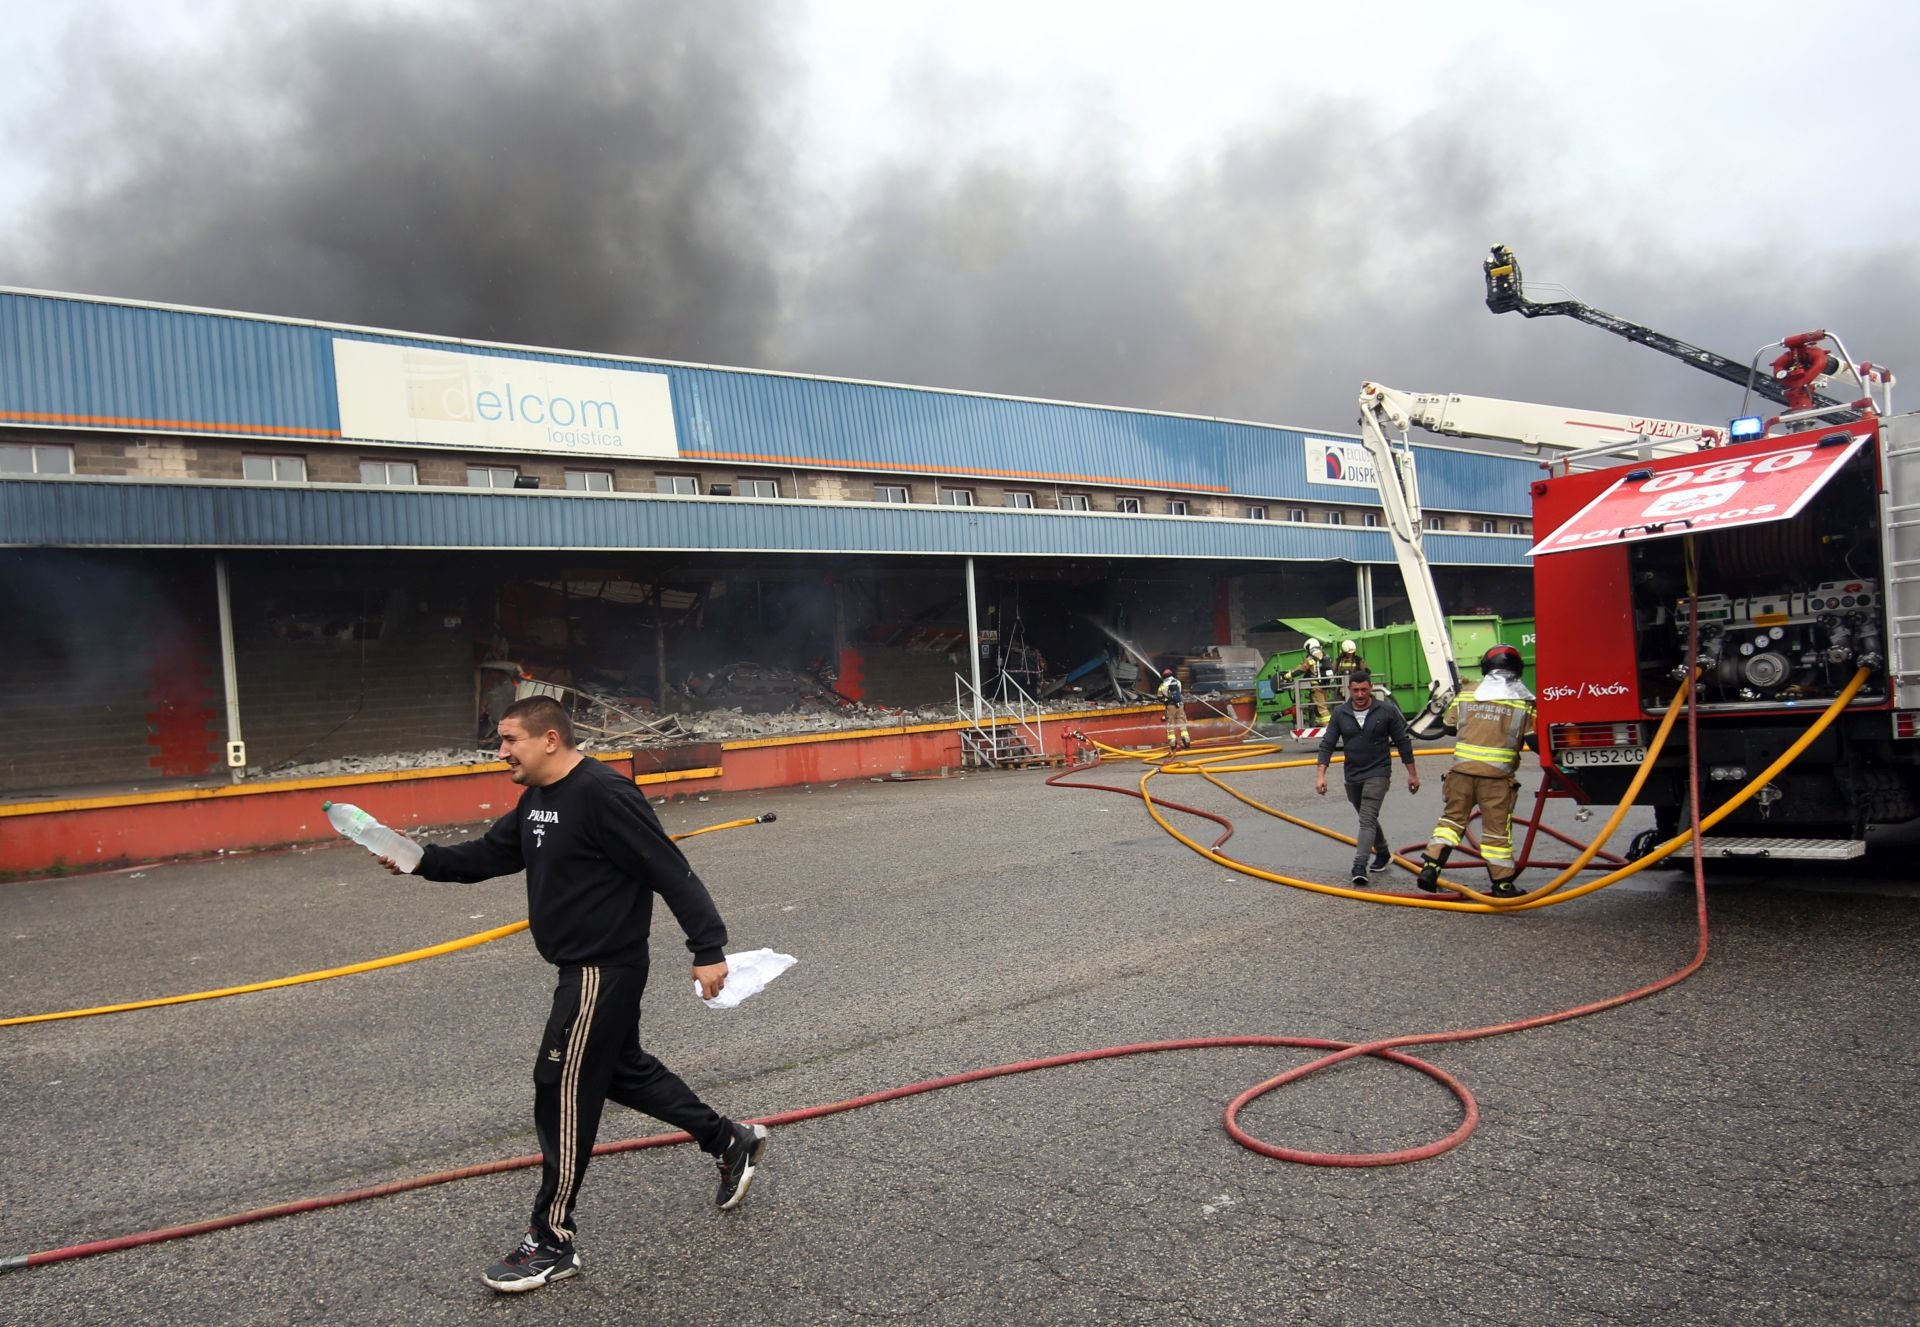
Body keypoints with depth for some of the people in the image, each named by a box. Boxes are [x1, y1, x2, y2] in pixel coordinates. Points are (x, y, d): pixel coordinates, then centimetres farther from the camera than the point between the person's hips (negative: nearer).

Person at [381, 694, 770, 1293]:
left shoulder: (602, 795, -23)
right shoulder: (537, 800, 8)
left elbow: (672, 873, -24)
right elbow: (490, 854, 15)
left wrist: (708, 948, -25)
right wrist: (423, 861, 0)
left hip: (605, 970, -10)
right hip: (586, 968, 10)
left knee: (562, 1092, -3)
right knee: (624, 1070, 21)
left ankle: (551, 1243, 12)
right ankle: (731, 1141, 36)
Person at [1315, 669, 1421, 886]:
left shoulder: (1387, 712, -8)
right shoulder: (1340, 713, -2)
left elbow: (1403, 742, 0)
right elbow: (1327, 744, -2)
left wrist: (1412, 774, 3)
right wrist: (1321, 775, -11)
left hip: (1378, 774, -4)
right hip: (1352, 776, 4)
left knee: (1367, 819, -16)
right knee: (1368, 819, 20)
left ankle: (1359, 868, -23)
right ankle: (1383, 854, 41)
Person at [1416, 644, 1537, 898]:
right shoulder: (1523, 702, -1)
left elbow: (1449, 727, 16)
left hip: (1462, 770, 2)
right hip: (1497, 774, -2)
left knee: (1452, 817, 15)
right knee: (1497, 828, 6)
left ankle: (1430, 868, 7)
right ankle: (1502, 884, 14)